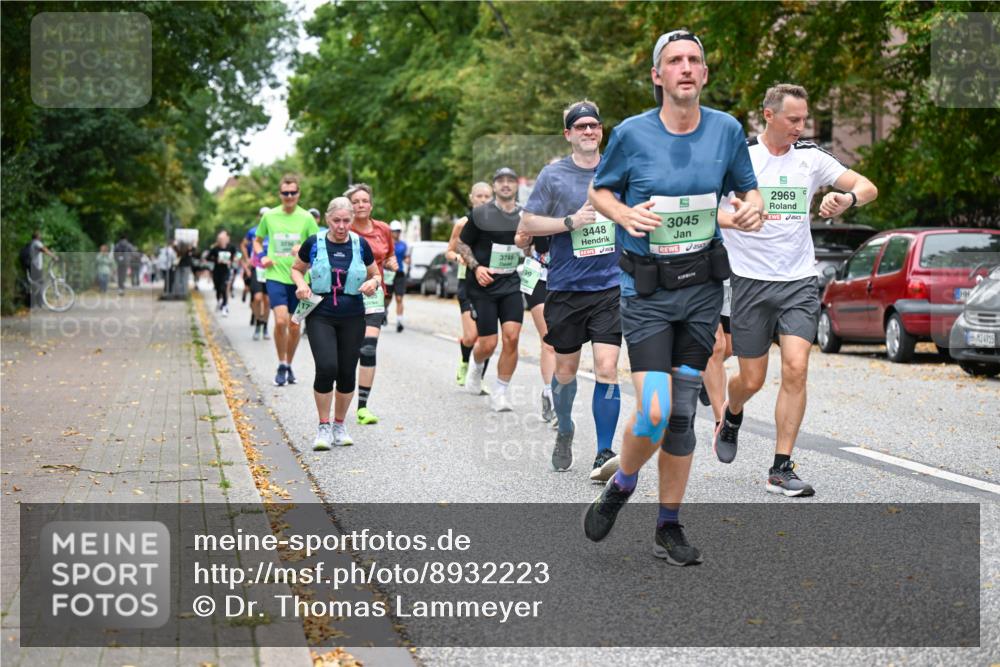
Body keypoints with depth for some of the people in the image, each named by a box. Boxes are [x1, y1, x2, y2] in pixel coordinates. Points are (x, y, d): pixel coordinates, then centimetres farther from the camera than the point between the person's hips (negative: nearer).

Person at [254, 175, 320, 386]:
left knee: (295, 326, 7)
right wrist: (262, 256, 0)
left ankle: (289, 365, 26)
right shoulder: (269, 216, 3)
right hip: (276, 276, -1)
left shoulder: (306, 218, -1)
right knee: (280, 320, -16)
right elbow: (257, 241, 20)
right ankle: (281, 365, 1)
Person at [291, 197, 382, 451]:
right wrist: (301, 284, -7)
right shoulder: (314, 243, -2)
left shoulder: (360, 245, 2)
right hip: (321, 316, -2)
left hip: (353, 318, 2)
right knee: (326, 368, -17)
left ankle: (339, 425, 24)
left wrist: (373, 282, -8)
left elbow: (375, 274, 14)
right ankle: (323, 427, -1)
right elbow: (296, 269, 13)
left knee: (347, 373, 5)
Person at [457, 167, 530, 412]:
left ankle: (500, 392, 2)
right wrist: (476, 266, -10)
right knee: (488, 344, -3)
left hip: (512, 284, 3)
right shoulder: (480, 214, -4)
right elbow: (462, 244, 4)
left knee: (512, 337, -12)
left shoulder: (525, 215, 6)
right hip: (484, 285, -2)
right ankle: (477, 365, 35)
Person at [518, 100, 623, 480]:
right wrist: (570, 222, -13)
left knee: (606, 367, -13)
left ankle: (604, 455, -9)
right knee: (565, 370, 12)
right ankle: (565, 430, 39)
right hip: (566, 288, 0)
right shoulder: (553, 175, 0)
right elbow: (526, 224, -2)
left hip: (611, 286, 0)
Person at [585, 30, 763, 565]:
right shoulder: (632, 134, -8)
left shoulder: (727, 130, -1)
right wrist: (625, 215, -15)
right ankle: (620, 488, 18)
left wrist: (751, 210, -11)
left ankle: (669, 527, 21)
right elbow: (599, 191, 7)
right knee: (653, 412, -14)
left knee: (682, 411, 8)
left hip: (702, 286, 3)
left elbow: (748, 189, 12)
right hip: (647, 291, -3)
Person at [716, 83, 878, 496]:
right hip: (751, 280, -2)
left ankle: (781, 469, -6)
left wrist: (848, 198, -20)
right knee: (752, 379, 3)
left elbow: (868, 187, 3)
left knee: (796, 369, -13)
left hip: (800, 281, 2)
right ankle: (731, 419, 40)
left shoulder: (811, 158, 4)